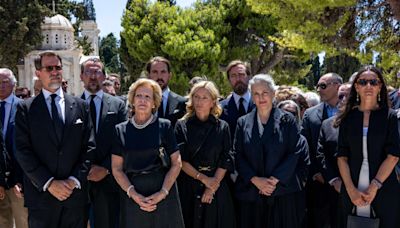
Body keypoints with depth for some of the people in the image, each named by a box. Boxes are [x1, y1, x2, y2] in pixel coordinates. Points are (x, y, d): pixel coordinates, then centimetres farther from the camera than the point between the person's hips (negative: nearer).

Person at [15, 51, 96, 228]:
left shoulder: (80, 106, 8)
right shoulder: (25, 108, 3)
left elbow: (89, 147, 4)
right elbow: (23, 151, -4)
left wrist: (75, 180, -7)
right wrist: (49, 183, -11)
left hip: (76, 194, 2)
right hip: (41, 195, -1)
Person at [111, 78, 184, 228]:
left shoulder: (164, 126, 0)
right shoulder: (121, 130, 4)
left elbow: (176, 163, -1)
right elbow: (117, 168, 3)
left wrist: (163, 193, -12)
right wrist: (133, 194, -10)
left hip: (163, 197, -1)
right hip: (132, 197, 1)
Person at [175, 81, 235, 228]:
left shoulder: (222, 127, 4)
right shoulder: (182, 126, 2)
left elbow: (225, 160, -1)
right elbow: (180, 159, -4)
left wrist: (212, 187, -10)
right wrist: (203, 178, -13)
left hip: (216, 185, 1)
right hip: (188, 188, 0)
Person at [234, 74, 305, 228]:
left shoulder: (287, 120, 3)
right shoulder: (243, 123, 9)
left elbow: (295, 153, -3)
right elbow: (238, 156, 4)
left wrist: (275, 179, -12)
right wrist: (255, 180, -9)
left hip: (283, 192, -1)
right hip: (250, 194, 2)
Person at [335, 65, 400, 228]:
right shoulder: (348, 117, 4)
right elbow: (342, 156, 1)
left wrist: (374, 187, -12)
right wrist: (351, 189, -9)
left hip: (385, 190, -1)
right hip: (352, 189, 1)